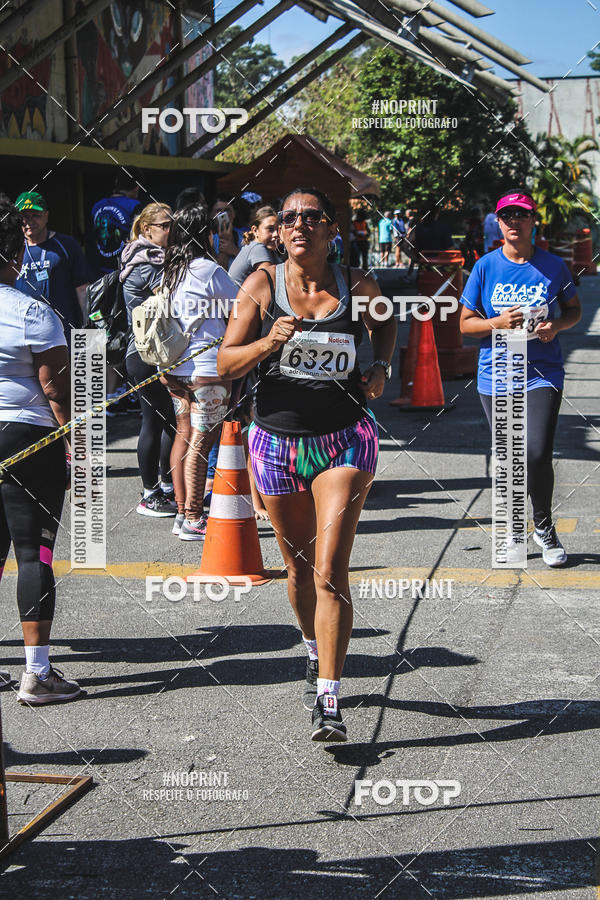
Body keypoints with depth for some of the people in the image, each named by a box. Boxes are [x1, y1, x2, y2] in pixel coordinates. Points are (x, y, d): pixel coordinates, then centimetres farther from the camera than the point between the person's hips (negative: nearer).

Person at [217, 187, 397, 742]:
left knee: (329, 571, -13)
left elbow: (386, 321, 23)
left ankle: (329, 701, -11)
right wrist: (267, 343, -23)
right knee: (299, 569, 15)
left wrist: (382, 369, 5)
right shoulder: (262, 285, -3)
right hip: (278, 441, 2)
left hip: (345, 440, -2)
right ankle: (316, 655, 43)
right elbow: (225, 364, -5)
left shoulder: (356, 286, -1)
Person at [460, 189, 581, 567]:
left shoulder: (553, 266, 2)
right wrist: (499, 322, -13)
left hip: (543, 373, -1)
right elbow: (466, 323, 6)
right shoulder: (485, 267, 2)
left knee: (538, 454, -14)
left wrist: (556, 326, -8)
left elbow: (574, 309, 14)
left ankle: (544, 526, 10)